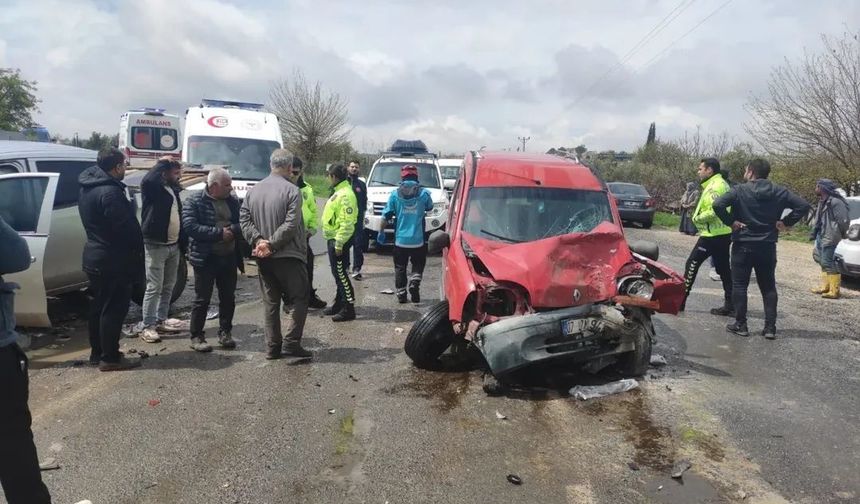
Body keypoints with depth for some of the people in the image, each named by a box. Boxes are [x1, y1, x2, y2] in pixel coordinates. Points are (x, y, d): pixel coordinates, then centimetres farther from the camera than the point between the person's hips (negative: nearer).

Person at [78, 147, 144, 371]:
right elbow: (127, 228, -22)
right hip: (113, 261, -10)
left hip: (95, 257, 10)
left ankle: (97, 352, 26)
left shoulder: (87, 188, 11)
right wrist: (137, 254, -9)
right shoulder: (110, 191, -21)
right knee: (114, 309, -2)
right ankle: (110, 358, 4)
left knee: (99, 307, 17)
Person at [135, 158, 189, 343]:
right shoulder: (153, 188, -8)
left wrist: (183, 245, 13)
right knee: (154, 288, -5)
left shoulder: (174, 190, 14)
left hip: (174, 246, 8)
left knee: (168, 287, 14)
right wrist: (161, 164, -18)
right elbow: (147, 180, -34)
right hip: (156, 246, -8)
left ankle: (161, 320, 26)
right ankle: (146, 326, 4)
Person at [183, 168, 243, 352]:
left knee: (228, 298, 12)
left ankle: (225, 333, 26)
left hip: (229, 258, 5)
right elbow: (190, 226, -18)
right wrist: (219, 233, -19)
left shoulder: (233, 201, 8)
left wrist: (232, 230, -19)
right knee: (202, 299, 3)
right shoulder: (195, 201, -7)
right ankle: (196, 336, 14)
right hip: (205, 259, -5)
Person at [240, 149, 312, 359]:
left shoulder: (253, 191, 8)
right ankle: (291, 342, -2)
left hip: (263, 258, 6)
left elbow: (244, 220, 1)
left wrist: (258, 240, -8)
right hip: (288, 256, -6)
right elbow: (290, 225, -19)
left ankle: (272, 346, 15)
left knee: (270, 302, 12)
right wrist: (271, 244, -15)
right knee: (299, 299, 4)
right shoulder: (291, 190, -11)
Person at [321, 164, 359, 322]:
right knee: (338, 273, 18)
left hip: (338, 240, -10)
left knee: (340, 273, -6)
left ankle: (349, 308, 1)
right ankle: (339, 303, 30)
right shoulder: (339, 192, 13)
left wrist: (339, 243, -24)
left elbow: (347, 223, -25)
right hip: (334, 238, 10)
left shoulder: (345, 195, -20)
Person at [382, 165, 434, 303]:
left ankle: (401, 293, 13)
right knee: (418, 265, 15)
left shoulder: (395, 194, -3)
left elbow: (386, 215, -2)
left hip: (400, 239, 0)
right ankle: (414, 282, -10)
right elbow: (429, 207, 16)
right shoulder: (424, 193, -4)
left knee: (400, 267, 13)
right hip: (418, 240, 0)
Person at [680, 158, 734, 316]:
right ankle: (730, 304, 13)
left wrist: (697, 218, -10)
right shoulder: (722, 184, 17)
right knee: (724, 269, 11)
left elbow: (713, 211, -26)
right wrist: (699, 216, 8)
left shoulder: (714, 186, -16)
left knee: (692, 264, -3)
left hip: (712, 235, -10)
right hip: (723, 233, 10)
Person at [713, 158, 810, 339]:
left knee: (739, 285, 6)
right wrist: (786, 222, 3)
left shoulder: (740, 190, -9)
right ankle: (770, 327, 10)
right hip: (768, 247, 4)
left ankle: (740, 325, 7)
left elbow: (718, 204, -22)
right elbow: (803, 205, 1)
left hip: (743, 246, -4)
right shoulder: (779, 192, 3)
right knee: (768, 287, 11)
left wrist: (731, 222, -11)